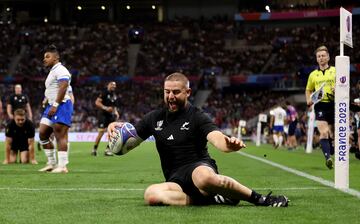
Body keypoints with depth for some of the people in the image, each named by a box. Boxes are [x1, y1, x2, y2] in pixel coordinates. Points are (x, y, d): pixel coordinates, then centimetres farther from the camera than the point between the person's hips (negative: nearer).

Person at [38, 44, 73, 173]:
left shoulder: (60, 70, -9)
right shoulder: (52, 72, 24)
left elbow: (63, 88, -22)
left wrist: (55, 105, -26)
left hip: (61, 105, -11)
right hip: (52, 106, 11)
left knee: (60, 136, -12)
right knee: (42, 134, 7)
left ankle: (62, 166, -12)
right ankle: (52, 164, 13)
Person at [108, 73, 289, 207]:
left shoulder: (198, 118, 0)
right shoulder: (155, 118, 14)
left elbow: (217, 138, -19)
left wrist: (230, 144, -44)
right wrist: (115, 127, -3)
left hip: (199, 167, -4)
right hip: (176, 181, 4)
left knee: (204, 178, -44)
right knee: (151, 195, -33)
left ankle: (260, 199, -24)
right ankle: (215, 199, -25)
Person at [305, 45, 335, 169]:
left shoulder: (335, 71, 7)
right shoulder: (313, 74, 13)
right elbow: (308, 90, 25)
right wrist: (308, 100, 6)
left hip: (334, 105, 0)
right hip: (320, 106, 0)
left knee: (332, 134, 8)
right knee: (324, 133, -18)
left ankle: (331, 155, 27)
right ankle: (328, 158, -28)